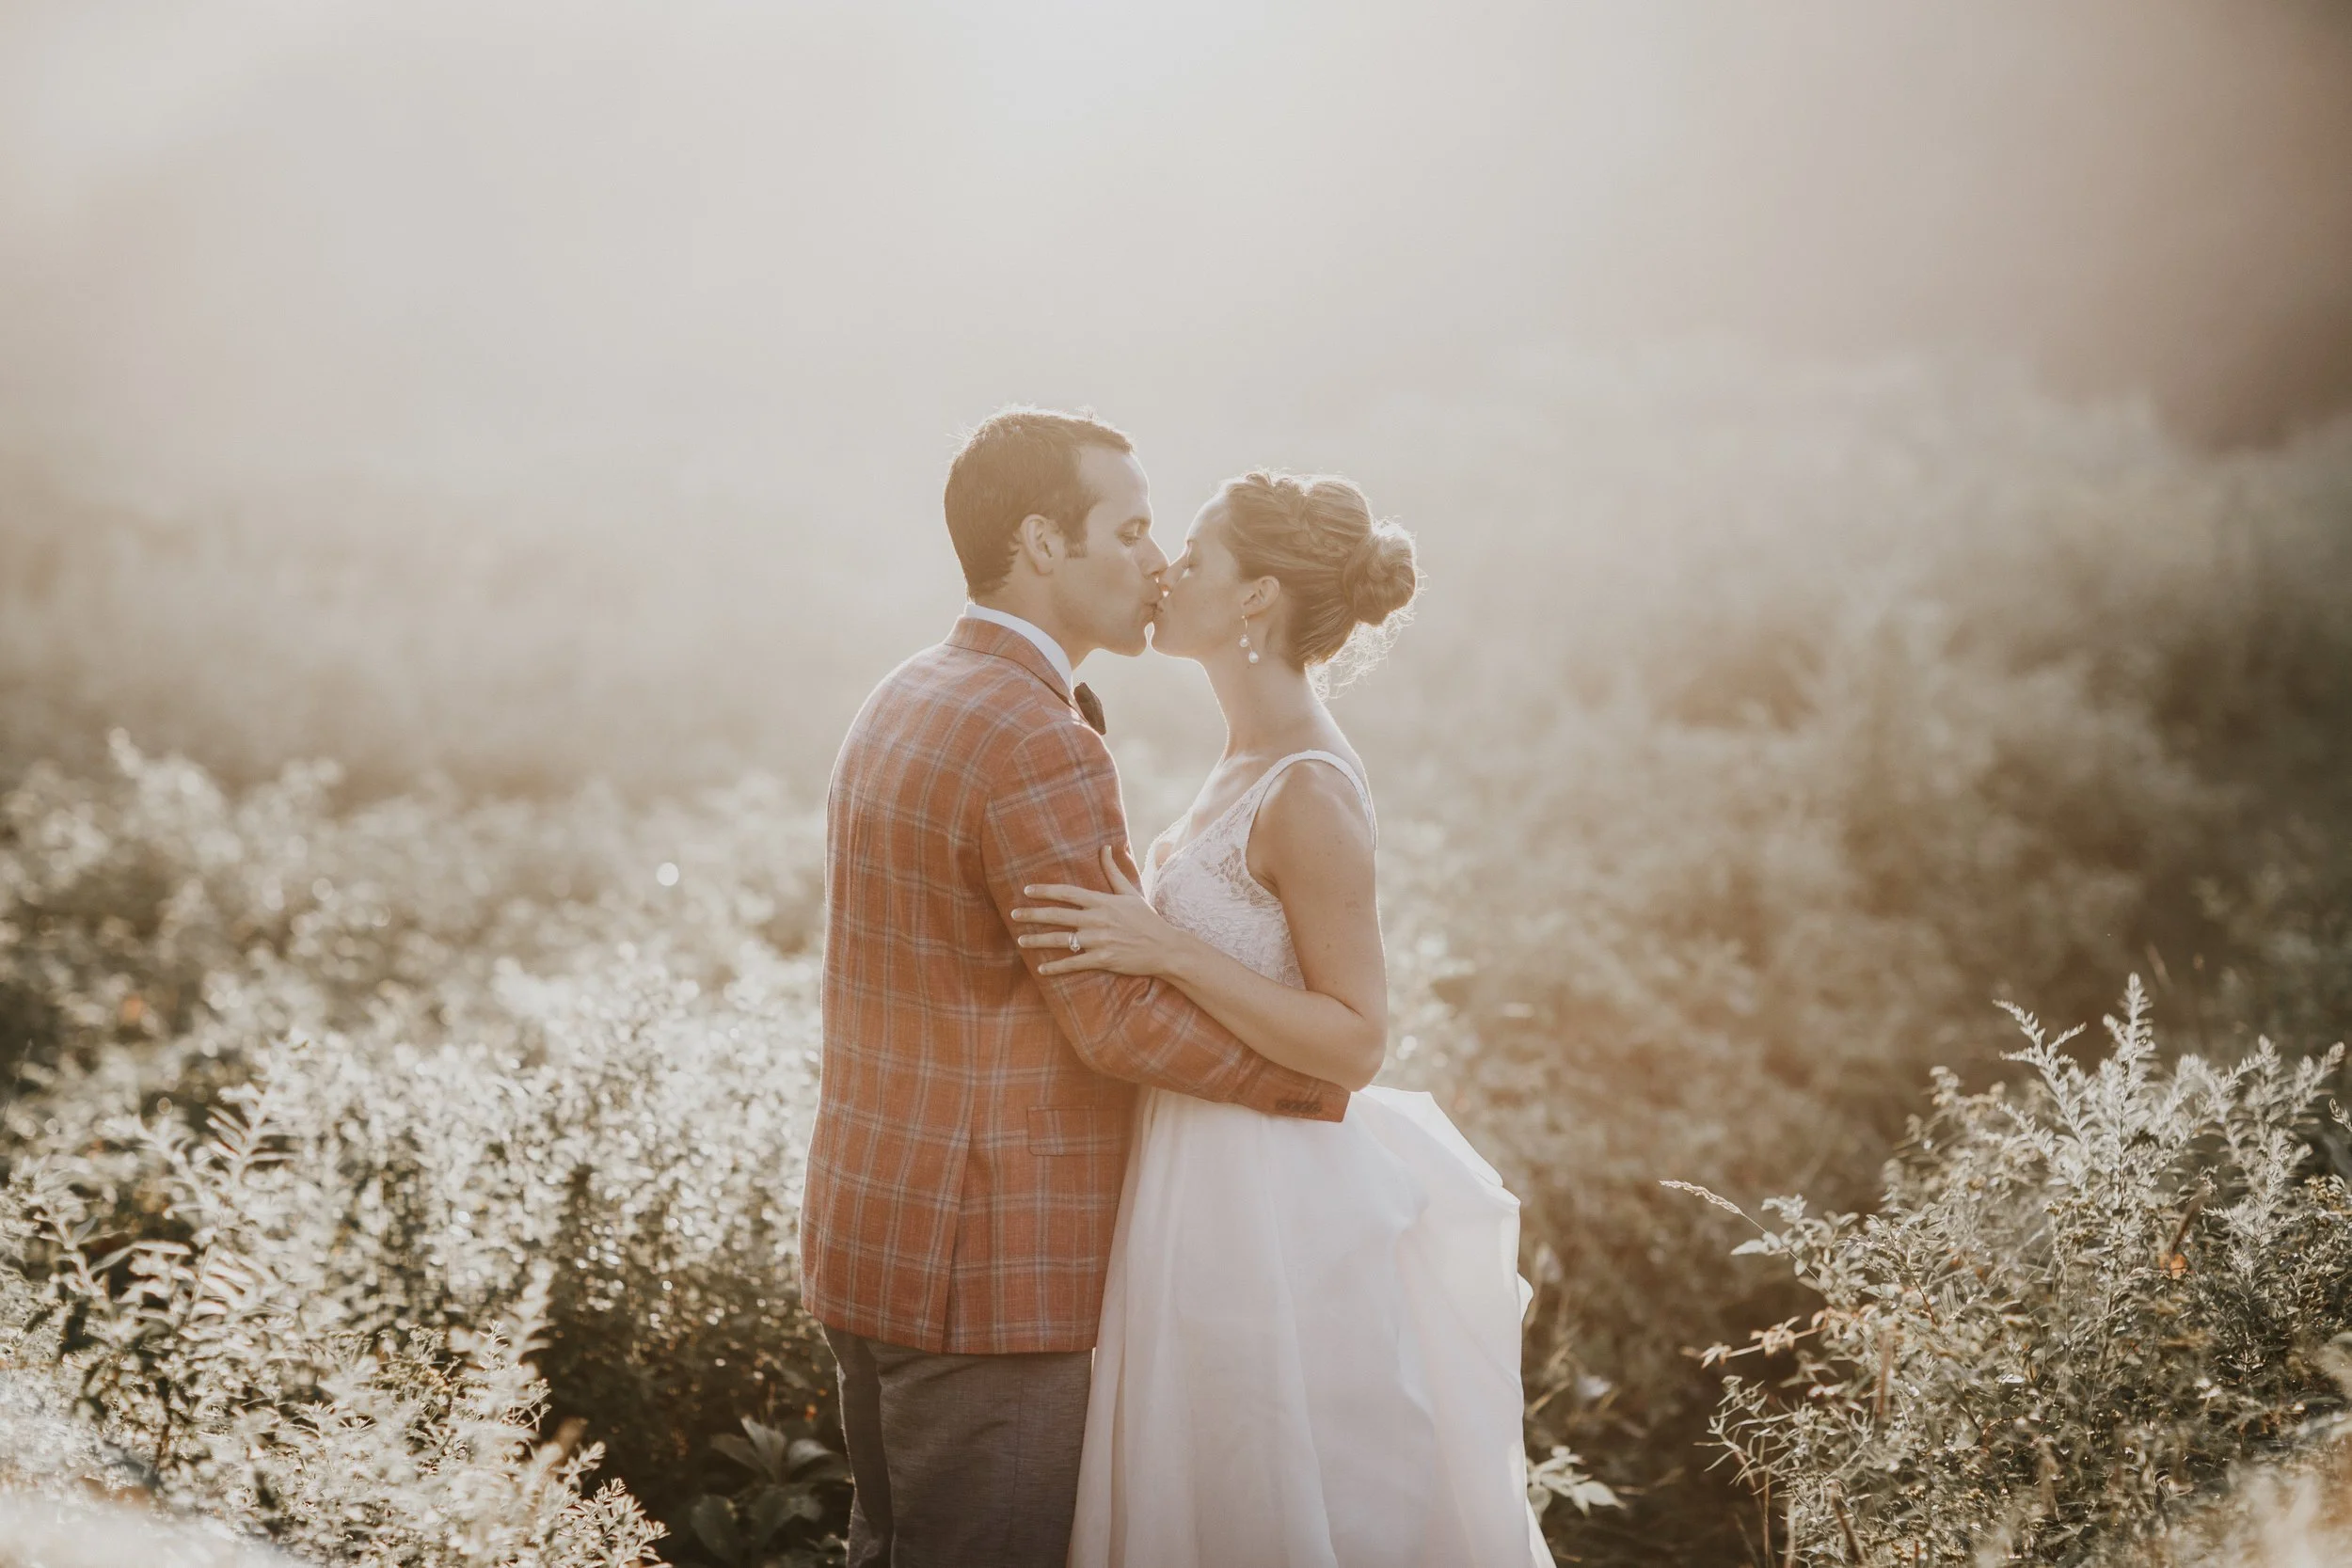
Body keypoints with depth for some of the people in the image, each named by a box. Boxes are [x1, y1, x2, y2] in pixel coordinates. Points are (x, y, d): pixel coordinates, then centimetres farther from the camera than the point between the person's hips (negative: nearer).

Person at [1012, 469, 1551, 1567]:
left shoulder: (1309, 790, -19)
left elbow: (1354, 1042, -20)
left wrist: (1167, 953, -26)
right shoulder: (1251, 766, 10)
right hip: (1211, 1193, 9)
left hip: (1267, 1218, -9)